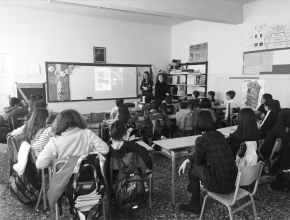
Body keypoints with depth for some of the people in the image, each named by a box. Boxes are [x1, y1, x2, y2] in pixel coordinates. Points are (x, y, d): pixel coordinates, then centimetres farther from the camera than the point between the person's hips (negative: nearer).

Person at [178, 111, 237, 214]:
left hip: (220, 184, -7)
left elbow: (198, 160, 1)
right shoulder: (220, 135, 6)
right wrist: (187, 160, 18)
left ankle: (195, 206, 34)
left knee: (193, 169, 16)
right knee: (198, 164, 23)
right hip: (232, 181, 7)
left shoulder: (201, 140, -16)